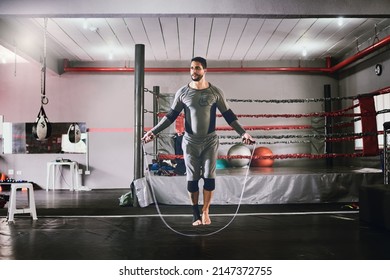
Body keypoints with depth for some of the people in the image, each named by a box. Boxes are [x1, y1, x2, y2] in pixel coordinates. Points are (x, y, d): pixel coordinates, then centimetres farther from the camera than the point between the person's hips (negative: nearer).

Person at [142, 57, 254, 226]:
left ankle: (205, 212, 16)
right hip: (190, 141, 0)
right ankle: (195, 213, 17)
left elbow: (228, 115, 2)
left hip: (210, 141, 0)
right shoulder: (182, 92, -1)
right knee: (192, 179, 3)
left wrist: (243, 133, -4)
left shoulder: (215, 92, -3)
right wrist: (153, 131, -4)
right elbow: (171, 116, 4)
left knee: (209, 177, 1)